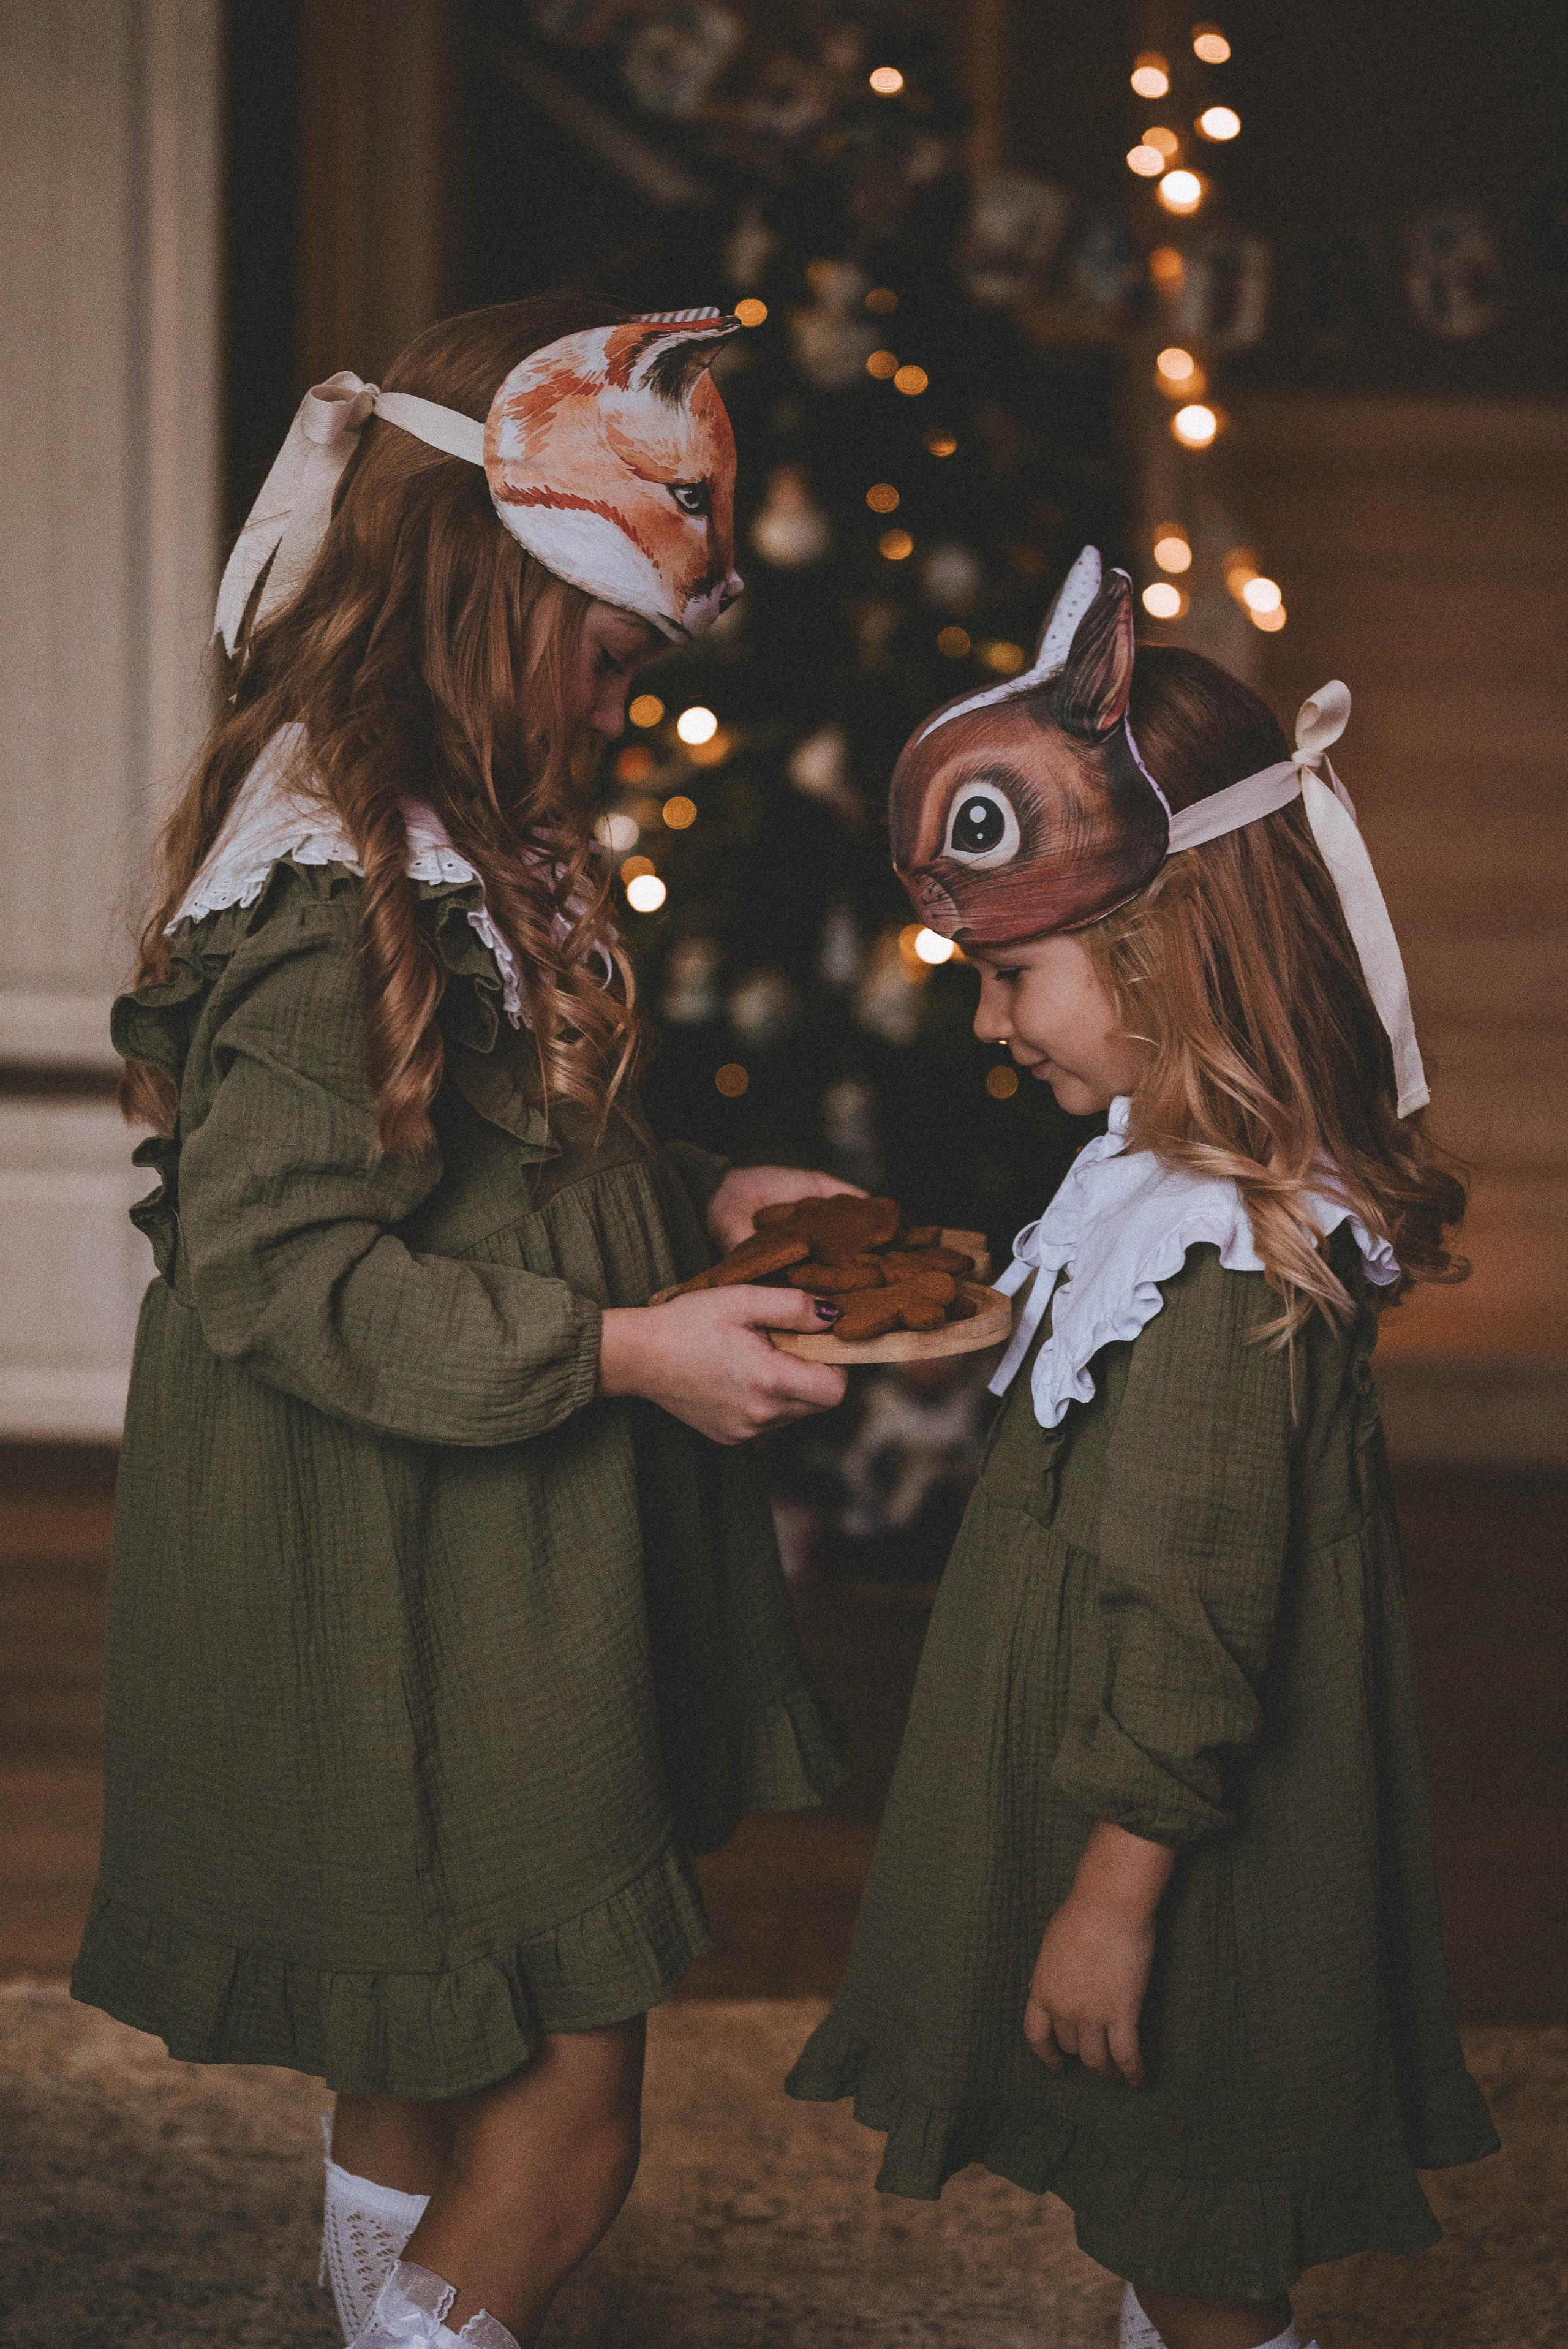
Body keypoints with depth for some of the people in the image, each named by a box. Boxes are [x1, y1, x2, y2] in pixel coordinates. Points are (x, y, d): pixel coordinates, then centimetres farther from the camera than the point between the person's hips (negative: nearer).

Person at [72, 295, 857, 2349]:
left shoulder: (470, 836, 9)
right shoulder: (324, 889, -22)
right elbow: (276, 1274, -24)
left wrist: (699, 1198, 5)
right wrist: (615, 1350, -25)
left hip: (476, 1568, 10)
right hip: (397, 1602, -10)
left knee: (434, 2057, 23)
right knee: (568, 2103, -3)